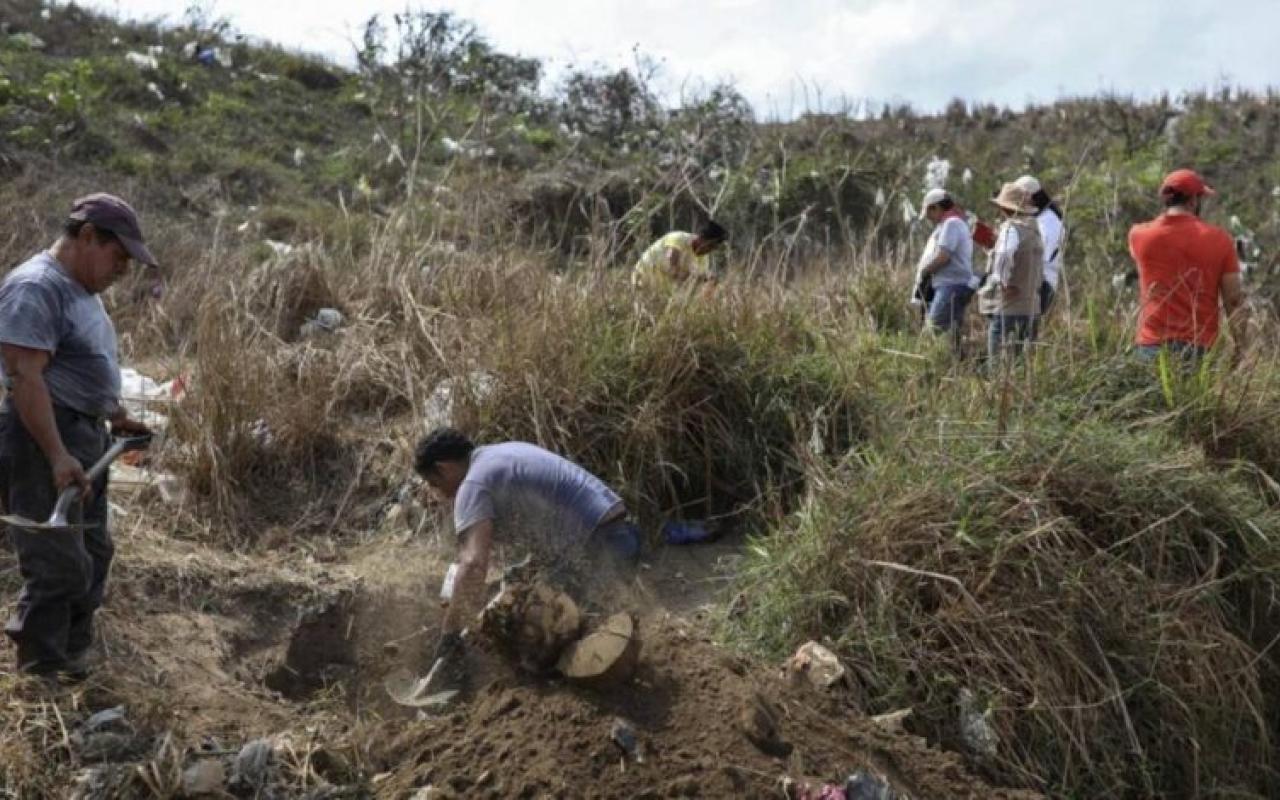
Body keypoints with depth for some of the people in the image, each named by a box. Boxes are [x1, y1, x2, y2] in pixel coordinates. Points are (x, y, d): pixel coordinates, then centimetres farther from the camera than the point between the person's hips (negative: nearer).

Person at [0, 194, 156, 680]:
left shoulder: (82, 289, 15)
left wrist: (118, 417, 22)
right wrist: (57, 456, -29)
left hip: (85, 438, 11)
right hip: (44, 443, -11)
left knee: (92, 556, 17)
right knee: (58, 566, -8)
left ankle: (72, 665, 29)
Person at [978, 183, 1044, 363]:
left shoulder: (1011, 228, -12)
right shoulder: (1034, 231, 15)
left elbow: (1003, 255, -31)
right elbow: (1040, 269, 25)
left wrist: (1003, 282, -21)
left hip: (1007, 305, -9)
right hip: (1029, 305, 9)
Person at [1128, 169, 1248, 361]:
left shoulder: (1139, 235, 0)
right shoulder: (1219, 239, -1)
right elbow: (1234, 301, 0)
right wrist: (1240, 351, 6)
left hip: (1153, 346, 1)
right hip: (1200, 348, 0)